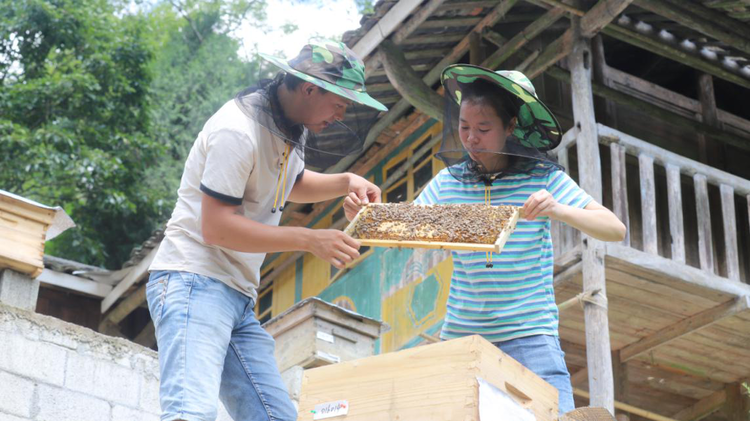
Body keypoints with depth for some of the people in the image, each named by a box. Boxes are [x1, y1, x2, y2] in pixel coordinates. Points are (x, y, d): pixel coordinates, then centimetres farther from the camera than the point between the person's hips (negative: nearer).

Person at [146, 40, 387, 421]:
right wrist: (310, 240, -19)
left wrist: (345, 183, 15)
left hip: (240, 300, 10)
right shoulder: (238, 131, -16)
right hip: (194, 281, -10)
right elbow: (216, 228, -19)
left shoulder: (290, 127, 14)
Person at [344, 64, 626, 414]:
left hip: (529, 335, -2)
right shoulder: (449, 181, 4)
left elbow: (615, 230, -8)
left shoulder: (543, 178, -4)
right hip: (460, 335, 3)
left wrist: (558, 211, -26)